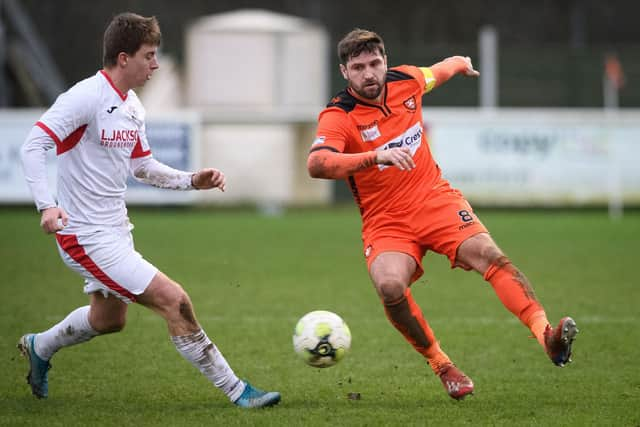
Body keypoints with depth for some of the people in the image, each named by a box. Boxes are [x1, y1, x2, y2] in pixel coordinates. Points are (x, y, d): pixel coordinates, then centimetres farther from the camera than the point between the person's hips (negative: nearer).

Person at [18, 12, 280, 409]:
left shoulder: (133, 106, 9)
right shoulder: (87, 97, -19)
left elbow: (142, 165, 19)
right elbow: (33, 145, -23)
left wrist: (191, 180, 4)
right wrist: (47, 204, -34)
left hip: (116, 232, 10)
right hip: (88, 238, -10)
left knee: (109, 318, 27)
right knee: (174, 301, -13)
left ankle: (39, 347, 50)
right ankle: (236, 390, -6)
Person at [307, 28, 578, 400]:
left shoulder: (405, 81, 1)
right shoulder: (338, 117, -14)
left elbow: (437, 73, 27)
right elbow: (317, 164, -34)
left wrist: (461, 64, 47)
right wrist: (375, 157, -45)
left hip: (435, 200, 3)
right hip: (385, 222, -3)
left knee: (488, 254, -24)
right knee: (390, 286, -30)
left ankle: (547, 335, -35)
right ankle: (441, 365, -11)